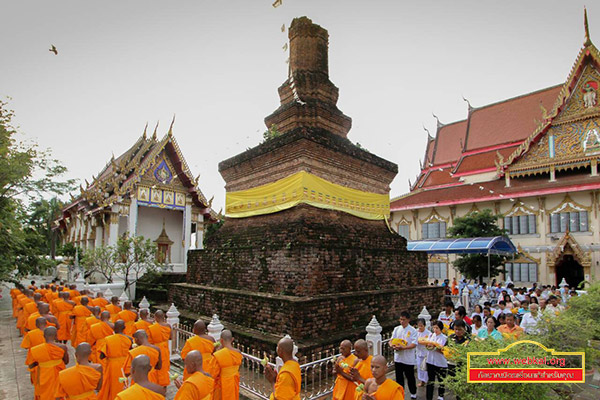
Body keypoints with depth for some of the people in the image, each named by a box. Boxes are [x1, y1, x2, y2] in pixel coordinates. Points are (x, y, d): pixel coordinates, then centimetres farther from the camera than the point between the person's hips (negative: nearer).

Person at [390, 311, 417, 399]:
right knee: (399, 377, 11)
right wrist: (393, 346, -17)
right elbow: (392, 340, 5)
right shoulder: (396, 329, 3)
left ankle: (413, 393, 36)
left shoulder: (412, 330, -10)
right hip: (398, 358, 3)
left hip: (408, 359, -3)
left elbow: (414, 344, -17)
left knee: (410, 377, 14)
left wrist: (403, 347, -28)